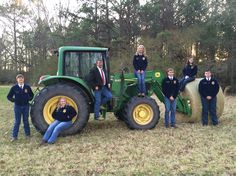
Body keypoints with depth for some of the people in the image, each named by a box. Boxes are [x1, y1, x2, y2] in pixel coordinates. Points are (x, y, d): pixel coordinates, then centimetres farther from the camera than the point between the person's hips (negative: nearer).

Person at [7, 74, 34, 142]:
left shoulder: (27, 87, -2)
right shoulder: (14, 87, -6)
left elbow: (31, 95, 12)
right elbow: (9, 96, 3)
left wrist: (29, 99, -1)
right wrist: (14, 100, -6)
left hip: (26, 106, 1)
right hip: (17, 106, -1)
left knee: (26, 121, 11)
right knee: (17, 122, 4)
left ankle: (27, 134, 23)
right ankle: (14, 136, 12)